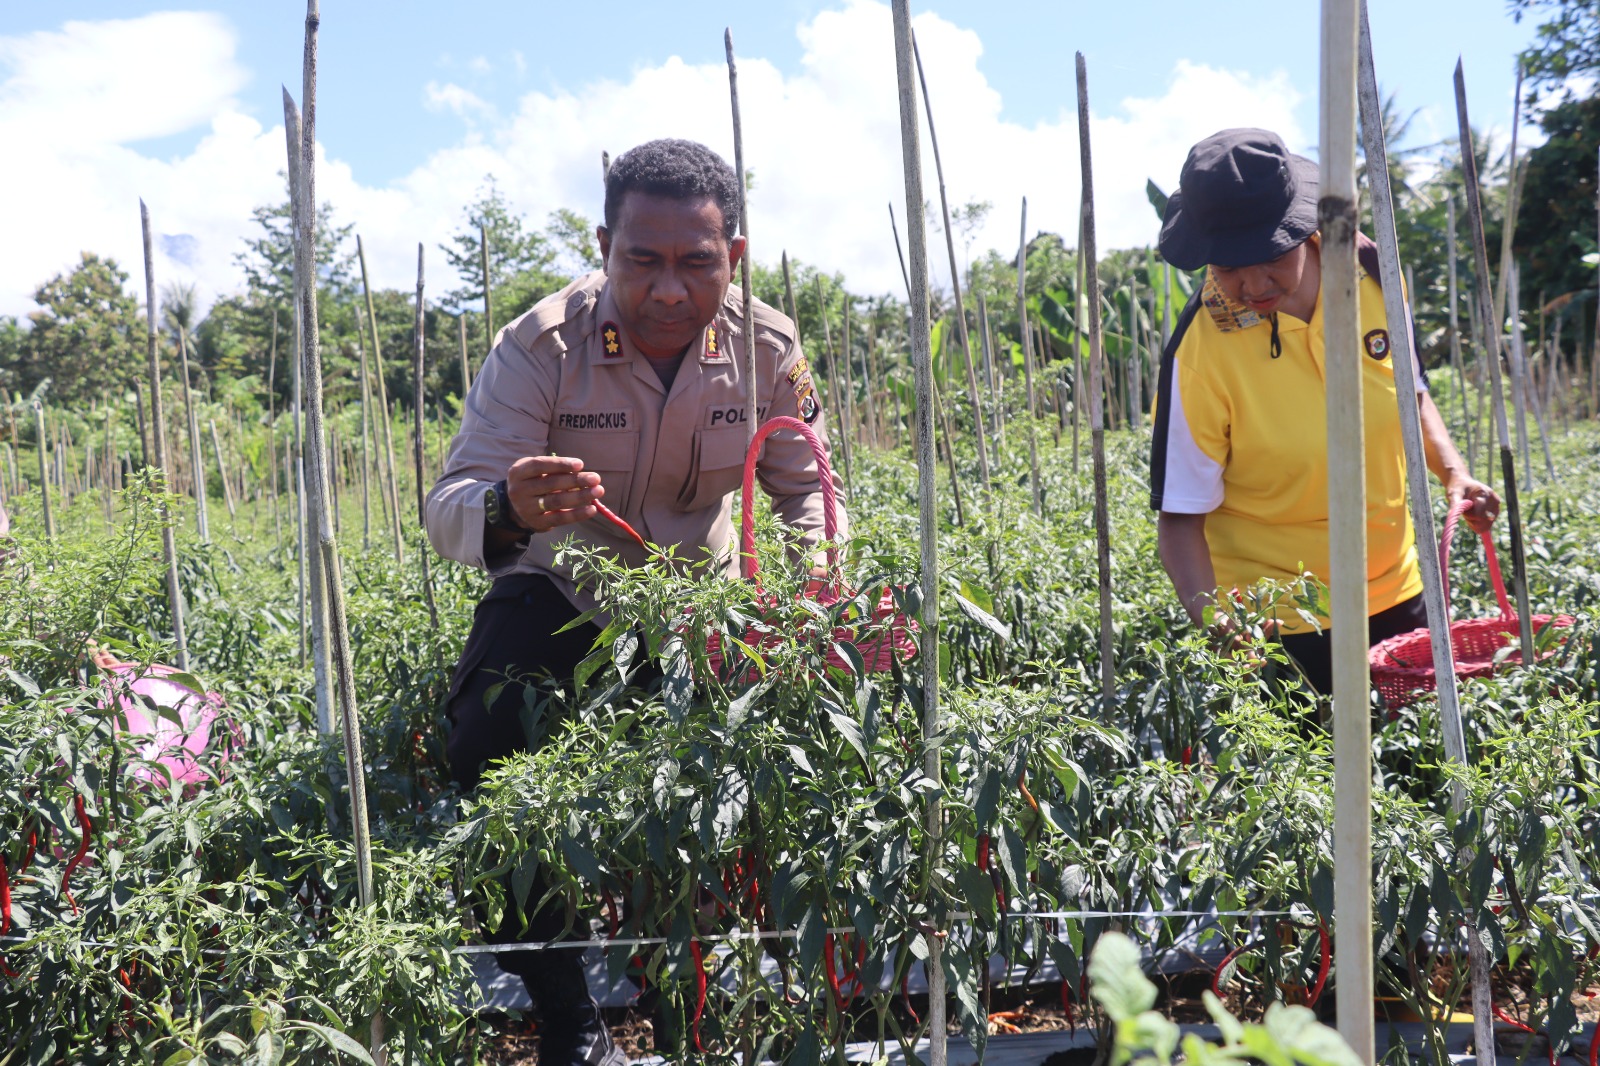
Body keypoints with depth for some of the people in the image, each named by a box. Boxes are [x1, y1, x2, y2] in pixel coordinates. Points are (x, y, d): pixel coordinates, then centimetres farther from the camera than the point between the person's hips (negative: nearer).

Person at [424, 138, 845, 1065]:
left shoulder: (770, 351, -15)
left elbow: (809, 494, -1)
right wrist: (507, 513, -53)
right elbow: (451, 507, -28)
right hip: (563, 589, -3)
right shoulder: (541, 349, -24)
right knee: (489, 745, -27)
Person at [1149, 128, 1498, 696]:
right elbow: (1180, 517, -18)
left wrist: (1453, 471, -5)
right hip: (1278, 620, -5)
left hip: (1396, 591, 5)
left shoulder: (1368, 268, -8)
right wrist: (1217, 623, -33)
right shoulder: (1200, 351, -22)